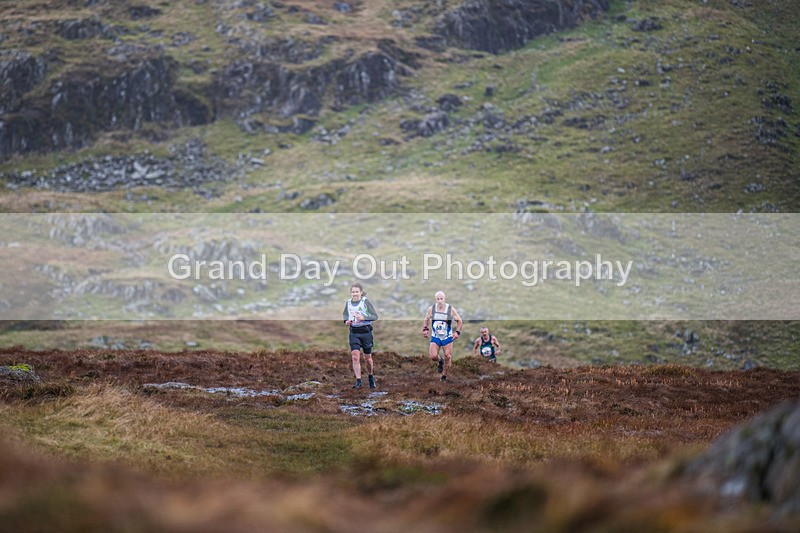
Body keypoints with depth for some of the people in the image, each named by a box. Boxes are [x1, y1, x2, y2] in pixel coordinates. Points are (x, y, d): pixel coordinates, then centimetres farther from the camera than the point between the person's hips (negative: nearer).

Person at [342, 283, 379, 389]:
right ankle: (358, 381, -12)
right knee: (355, 356, -12)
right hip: (354, 332, 2)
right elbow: (344, 314, 21)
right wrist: (346, 320, -1)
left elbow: (375, 316, -10)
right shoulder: (348, 303, 3)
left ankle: (371, 377, 35)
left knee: (367, 357, 10)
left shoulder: (366, 302, -9)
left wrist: (363, 318, -25)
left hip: (365, 331, -2)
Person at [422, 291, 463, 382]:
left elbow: (459, 321, 2)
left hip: (447, 337, -1)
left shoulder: (451, 309, -8)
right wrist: (425, 329, -1)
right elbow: (426, 319, 14)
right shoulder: (431, 309, -4)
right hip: (435, 337, 1)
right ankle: (440, 361, 21)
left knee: (448, 357, -1)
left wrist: (457, 332, -10)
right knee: (433, 356, -15)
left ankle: (444, 376, 18)